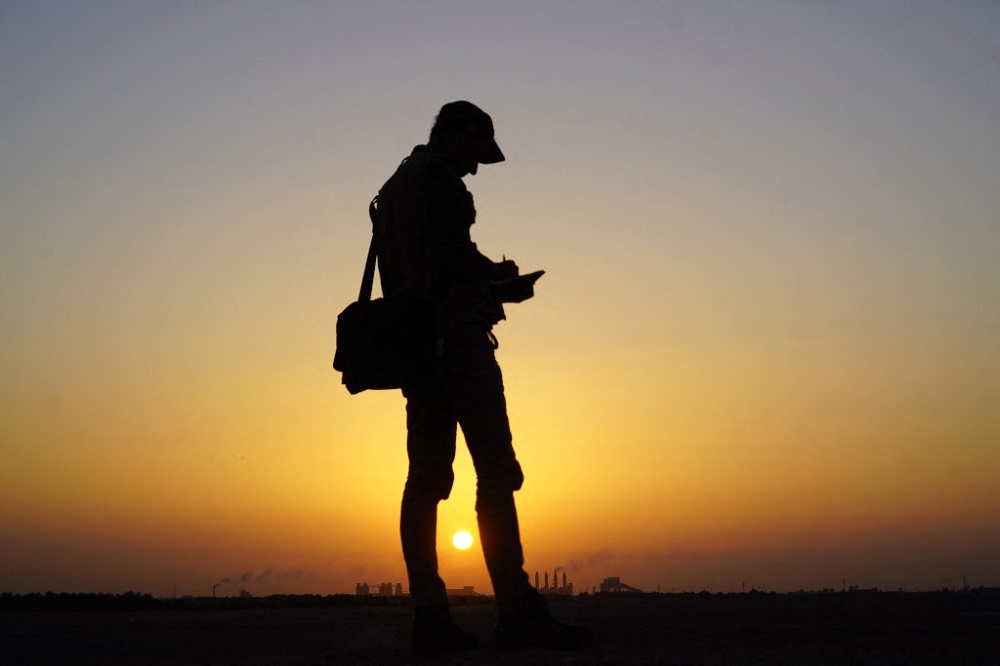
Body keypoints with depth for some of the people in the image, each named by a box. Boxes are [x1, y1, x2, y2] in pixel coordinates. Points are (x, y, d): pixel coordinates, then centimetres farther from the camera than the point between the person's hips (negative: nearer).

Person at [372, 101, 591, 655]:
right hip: (456, 338, -10)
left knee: (425, 480, 5)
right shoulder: (439, 178, -3)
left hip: (413, 348, 10)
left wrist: (489, 282, 18)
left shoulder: (391, 190, 26)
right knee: (496, 475, -11)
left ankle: (430, 621, 4)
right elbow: (455, 254, -17)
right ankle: (517, 613, -13)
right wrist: (502, 279, -6)